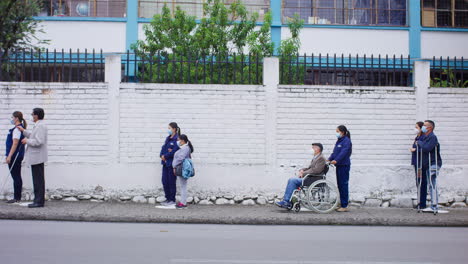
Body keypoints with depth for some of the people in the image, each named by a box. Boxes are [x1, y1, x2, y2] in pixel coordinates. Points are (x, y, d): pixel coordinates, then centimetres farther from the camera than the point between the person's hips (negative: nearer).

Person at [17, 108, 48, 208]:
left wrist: (27, 141, -12)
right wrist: (23, 131, 27)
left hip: (37, 157, -11)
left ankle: (39, 201, -3)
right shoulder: (38, 125, 17)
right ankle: (38, 200, 18)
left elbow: (38, 141, -25)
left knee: (38, 180, -6)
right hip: (36, 157, 11)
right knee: (38, 180, 13)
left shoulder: (40, 126, -17)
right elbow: (34, 136, 30)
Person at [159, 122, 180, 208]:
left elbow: (175, 151, -19)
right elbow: (163, 148, 13)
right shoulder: (168, 138, 15)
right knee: (164, 181, 9)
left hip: (172, 163, -8)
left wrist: (165, 156, -12)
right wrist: (162, 155, -6)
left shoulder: (177, 139, -12)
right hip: (165, 163, 8)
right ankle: (168, 199, 20)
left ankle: (172, 200, 8)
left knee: (171, 182, -1)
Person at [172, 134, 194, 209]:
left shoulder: (185, 148, -15)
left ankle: (183, 203, -1)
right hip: (181, 170, 10)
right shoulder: (183, 147, 15)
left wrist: (175, 166, -11)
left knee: (183, 186, -5)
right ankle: (182, 202, 20)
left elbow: (180, 158, -20)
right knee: (182, 186, 13)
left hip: (181, 169, -10)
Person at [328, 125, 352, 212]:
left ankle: (344, 206, -1)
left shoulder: (347, 141, -11)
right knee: (340, 185, 11)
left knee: (343, 185, -6)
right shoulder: (339, 141, 17)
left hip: (344, 166, -9)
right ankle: (342, 204, 19)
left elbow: (343, 152, -23)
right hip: (339, 165, 9)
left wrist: (336, 160, -32)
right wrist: (329, 159, 1)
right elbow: (335, 152, 16)